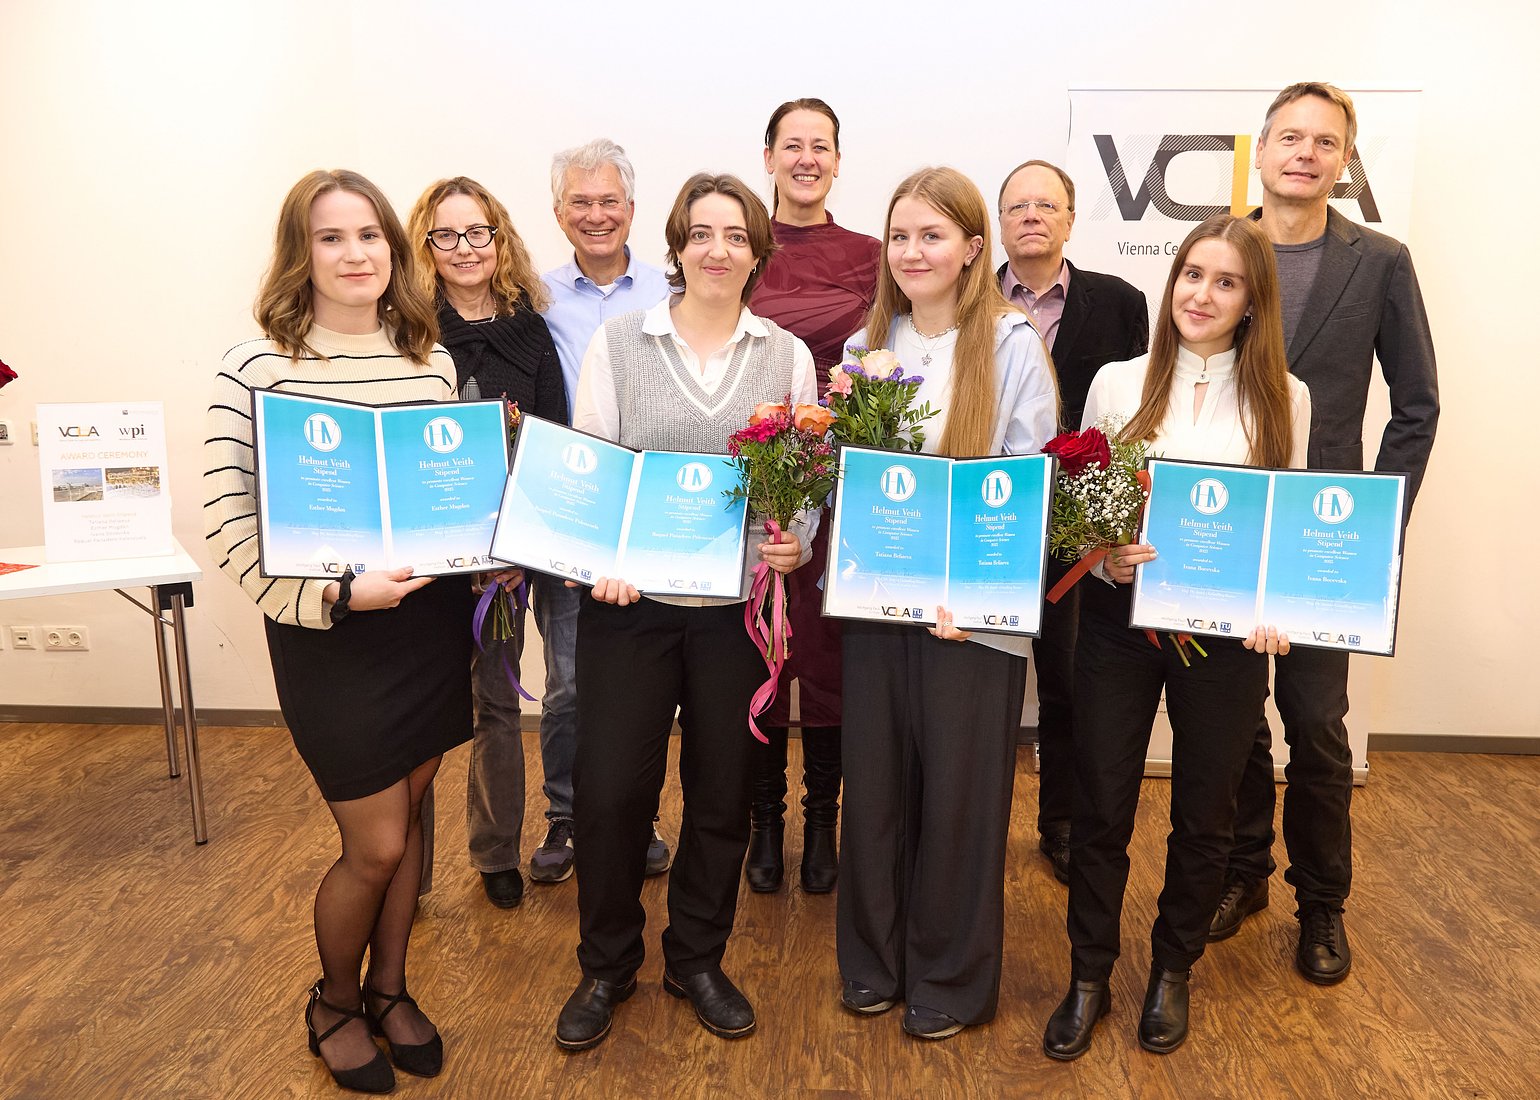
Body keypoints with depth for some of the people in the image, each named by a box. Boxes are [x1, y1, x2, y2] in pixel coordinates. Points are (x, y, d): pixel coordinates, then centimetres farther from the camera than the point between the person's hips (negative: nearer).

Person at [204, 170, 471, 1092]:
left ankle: (389, 989, 39)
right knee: (375, 845, 3)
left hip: (432, 620, 5)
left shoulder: (434, 361, 5)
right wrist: (333, 594, -21)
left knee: (408, 815, 17)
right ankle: (334, 1005, 32)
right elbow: (229, 517, -12)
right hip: (332, 636, -4)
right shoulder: (257, 366, -9)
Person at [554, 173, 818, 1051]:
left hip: (738, 605, 1)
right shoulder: (617, 343, 2)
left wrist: (796, 546, -14)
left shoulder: (789, 356, 6)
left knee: (723, 791, 11)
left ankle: (698, 960, 34)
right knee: (610, 789, 3)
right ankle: (608, 966, 28)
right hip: (631, 602, -1)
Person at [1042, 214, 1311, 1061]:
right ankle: (1089, 977, 28)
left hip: (1226, 633, 1)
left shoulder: (1282, 398, 1)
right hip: (1119, 619, 0)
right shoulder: (1118, 383, 0)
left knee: (1203, 817, 13)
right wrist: (1103, 555, -17)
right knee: (1100, 810, 8)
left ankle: (1172, 972, 37)